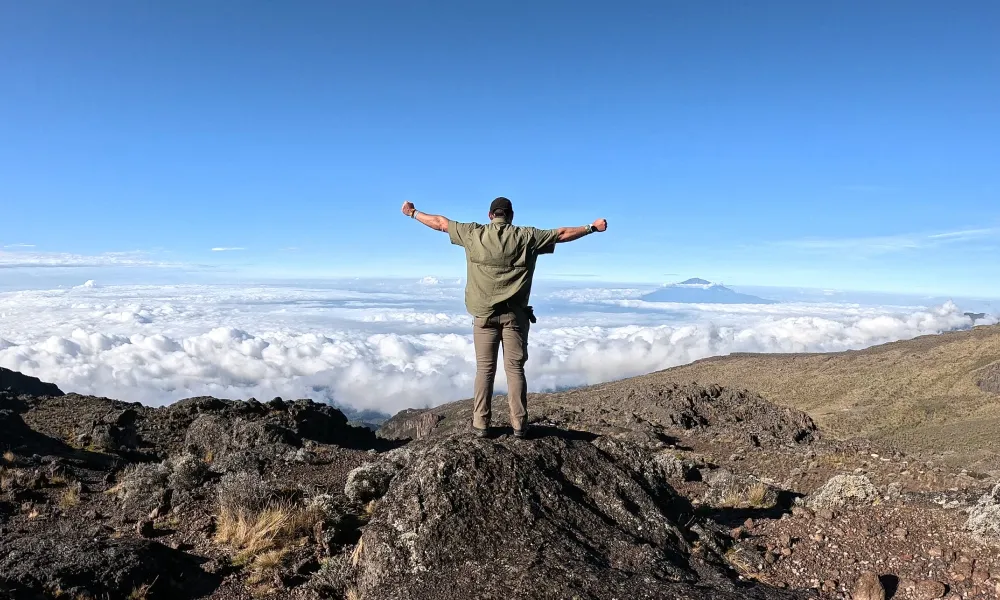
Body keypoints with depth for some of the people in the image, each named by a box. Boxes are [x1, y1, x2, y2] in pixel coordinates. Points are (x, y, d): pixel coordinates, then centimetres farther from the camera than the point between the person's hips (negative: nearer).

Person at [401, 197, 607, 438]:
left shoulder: (474, 234, 1)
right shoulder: (527, 236, 0)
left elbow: (440, 223, 12)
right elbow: (562, 234, 6)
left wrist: (413, 213, 26)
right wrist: (592, 227, 18)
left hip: (484, 314, 1)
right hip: (514, 314, 0)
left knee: (484, 370, 6)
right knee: (515, 369, 4)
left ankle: (481, 424, 8)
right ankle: (519, 424, 6)